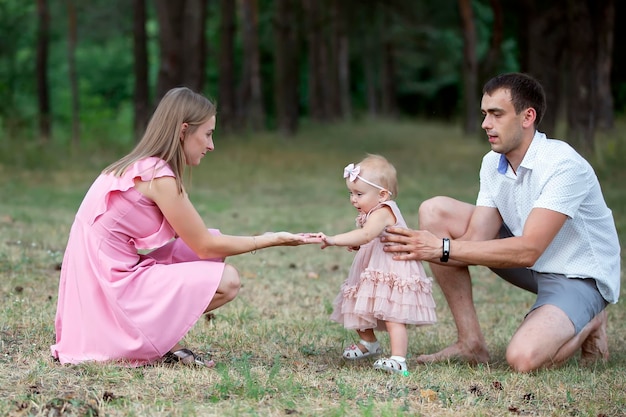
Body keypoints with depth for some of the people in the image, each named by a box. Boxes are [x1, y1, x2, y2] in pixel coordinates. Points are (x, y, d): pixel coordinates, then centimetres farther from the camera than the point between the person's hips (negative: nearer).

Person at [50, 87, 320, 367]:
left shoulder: (138, 167, 10)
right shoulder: (159, 176, -17)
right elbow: (205, 246, -10)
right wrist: (269, 240, -2)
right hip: (117, 287, -9)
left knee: (214, 242, 9)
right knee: (226, 281, -12)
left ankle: (165, 342, 3)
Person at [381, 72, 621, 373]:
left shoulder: (562, 165, -26)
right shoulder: (493, 164, -3)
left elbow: (527, 251, -33)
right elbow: (476, 241, -9)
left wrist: (444, 248, -35)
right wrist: (419, 248, -27)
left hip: (579, 277, -7)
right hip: (532, 265, 7)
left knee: (523, 358, -34)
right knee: (434, 210, -7)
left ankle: (588, 325, 2)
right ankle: (471, 342, -5)